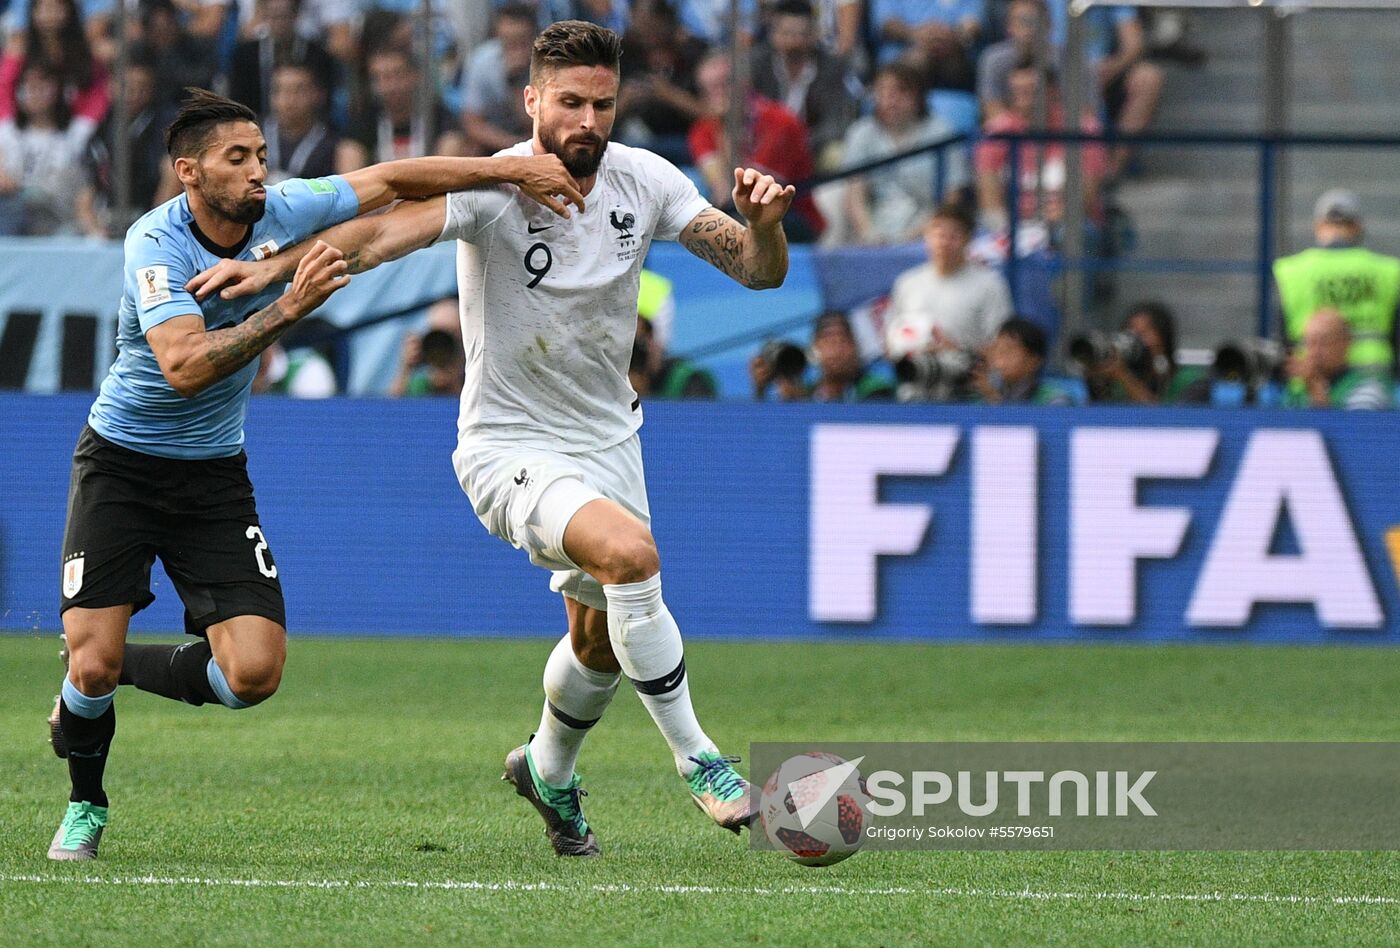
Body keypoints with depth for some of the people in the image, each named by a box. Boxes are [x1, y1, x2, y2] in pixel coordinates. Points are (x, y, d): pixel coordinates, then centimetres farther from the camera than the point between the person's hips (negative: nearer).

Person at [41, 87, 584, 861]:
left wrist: (510, 171, -2)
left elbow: (391, 180, 4)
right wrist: (288, 309, -42)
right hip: (121, 465, -4)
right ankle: (85, 805, 19)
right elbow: (185, 367, -36)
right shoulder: (157, 244, -23)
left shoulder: (283, 212, -9)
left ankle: (113, 671, 17)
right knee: (91, 664, -13)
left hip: (214, 473, 4)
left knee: (253, 672, -12)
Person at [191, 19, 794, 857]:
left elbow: (758, 270, -2)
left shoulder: (644, 181, -5)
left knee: (601, 641, 18)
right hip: (510, 449, -6)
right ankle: (695, 759, -19)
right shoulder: (494, 187, -20)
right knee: (629, 552, -32)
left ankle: (548, 770, 48)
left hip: (607, 440, 6)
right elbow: (387, 230, -34)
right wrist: (277, 266, -49)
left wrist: (764, 221, -24)